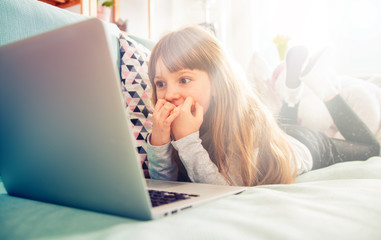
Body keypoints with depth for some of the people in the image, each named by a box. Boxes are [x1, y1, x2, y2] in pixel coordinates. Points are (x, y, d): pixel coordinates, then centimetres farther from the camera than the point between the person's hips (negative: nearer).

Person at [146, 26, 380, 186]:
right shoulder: (182, 120, -30)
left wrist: (187, 139, -56)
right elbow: (164, 187, -28)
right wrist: (159, 138, -45)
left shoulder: (248, 118, -45)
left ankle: (323, 87, 28)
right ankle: (295, 85, 36)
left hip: (306, 146, -4)